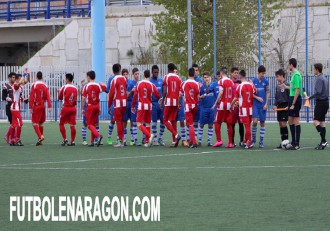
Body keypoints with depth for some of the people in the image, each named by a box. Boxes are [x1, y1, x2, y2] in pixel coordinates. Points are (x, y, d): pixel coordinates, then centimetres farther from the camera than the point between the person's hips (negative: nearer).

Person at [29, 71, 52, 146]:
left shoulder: (34, 85, -9)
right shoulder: (45, 86, 4)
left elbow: (31, 97, -12)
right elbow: (48, 97, -2)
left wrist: (30, 107, -11)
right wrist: (49, 106, -5)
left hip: (36, 106, -5)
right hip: (43, 106, 5)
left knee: (35, 123, -4)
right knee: (41, 123, 14)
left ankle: (40, 136, -24)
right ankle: (40, 140, 17)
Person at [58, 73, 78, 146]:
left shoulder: (64, 87, -8)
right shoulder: (75, 88, 6)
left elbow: (60, 98, 2)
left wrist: (59, 92, 18)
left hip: (66, 108, -4)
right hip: (73, 108, 4)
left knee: (61, 124, 9)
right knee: (72, 125, 2)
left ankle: (65, 139, 2)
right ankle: (72, 141, 0)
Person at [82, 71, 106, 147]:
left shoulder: (86, 86, -8)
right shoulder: (98, 85, 1)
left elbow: (84, 98, -8)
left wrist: (83, 108, -1)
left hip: (90, 106, -4)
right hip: (97, 106, 4)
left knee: (90, 124, -2)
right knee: (94, 124, 14)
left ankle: (98, 135, -27)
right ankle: (92, 141, 13)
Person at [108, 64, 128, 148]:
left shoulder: (114, 80, -9)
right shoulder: (124, 79, 7)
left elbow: (111, 93, -9)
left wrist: (109, 105, -4)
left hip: (117, 102, -5)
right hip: (124, 102, 5)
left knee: (118, 121, -3)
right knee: (122, 121, 15)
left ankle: (121, 141, -7)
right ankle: (122, 139, 17)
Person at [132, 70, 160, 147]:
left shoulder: (139, 84, -1)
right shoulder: (151, 85, -2)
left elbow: (135, 95, 1)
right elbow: (158, 95, -2)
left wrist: (133, 106, 11)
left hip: (141, 106, -2)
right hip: (149, 106, 2)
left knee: (139, 124, -4)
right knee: (147, 124, 12)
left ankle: (149, 135, -27)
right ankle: (147, 142, 11)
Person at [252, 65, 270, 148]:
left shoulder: (265, 81, 3)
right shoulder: (253, 81, -2)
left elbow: (268, 92, 7)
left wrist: (266, 104, -1)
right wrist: (257, 98, -12)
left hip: (263, 105, 2)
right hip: (255, 104, -2)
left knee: (262, 122, 2)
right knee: (255, 121, -13)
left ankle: (261, 141, 7)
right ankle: (253, 138, 8)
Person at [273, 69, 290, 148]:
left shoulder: (287, 85, -9)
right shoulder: (277, 86, 13)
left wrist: (288, 106, -17)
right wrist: (275, 105, 5)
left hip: (285, 107, -7)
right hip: (279, 107, 7)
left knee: (283, 124, -10)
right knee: (280, 124, 6)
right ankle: (283, 142, 10)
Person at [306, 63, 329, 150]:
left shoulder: (319, 79, -13)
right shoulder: (325, 79, 16)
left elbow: (318, 92, -22)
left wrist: (310, 97, -12)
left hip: (320, 102, -9)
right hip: (325, 101, 9)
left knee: (316, 121, -11)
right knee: (322, 122, 9)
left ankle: (324, 140, -21)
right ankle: (323, 143, 7)